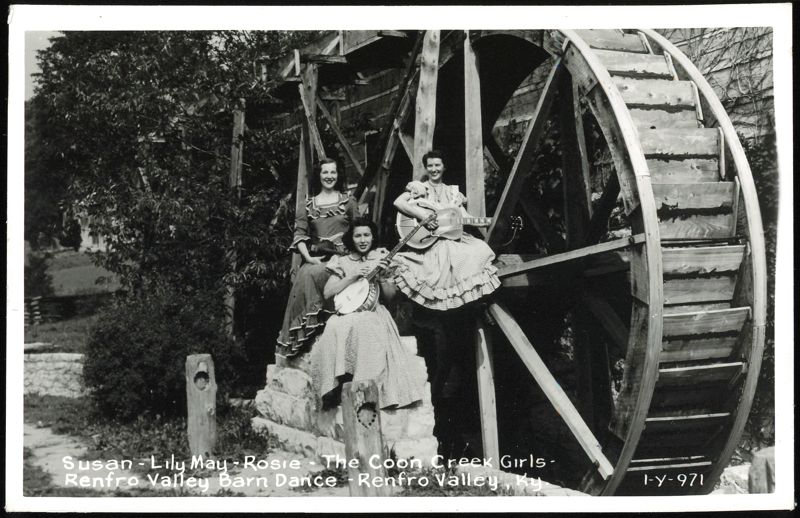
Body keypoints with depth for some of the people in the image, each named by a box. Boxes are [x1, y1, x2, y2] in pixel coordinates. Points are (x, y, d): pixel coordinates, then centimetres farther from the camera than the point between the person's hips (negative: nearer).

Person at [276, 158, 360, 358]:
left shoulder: (348, 201, 11)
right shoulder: (309, 204, 15)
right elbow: (300, 234, 7)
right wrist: (308, 257, -9)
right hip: (315, 259, 2)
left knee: (309, 274, -30)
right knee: (303, 275, -29)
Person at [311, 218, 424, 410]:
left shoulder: (380, 258, 13)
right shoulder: (342, 262, 13)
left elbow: (390, 295, 9)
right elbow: (327, 293, 2)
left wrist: (381, 277, -10)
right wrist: (354, 276, -7)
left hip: (373, 314, -1)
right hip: (346, 313, 1)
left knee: (364, 327, -37)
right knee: (335, 329, -34)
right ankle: (335, 384, -32)